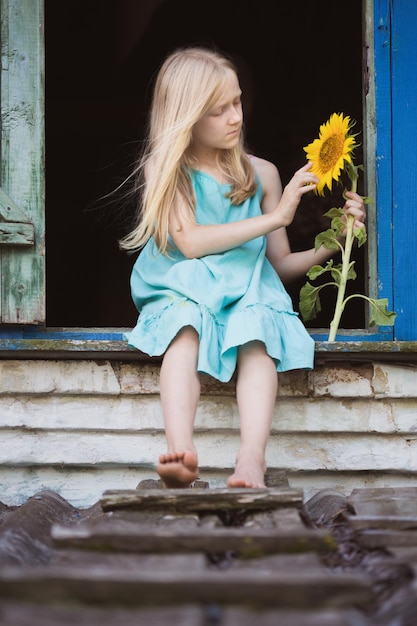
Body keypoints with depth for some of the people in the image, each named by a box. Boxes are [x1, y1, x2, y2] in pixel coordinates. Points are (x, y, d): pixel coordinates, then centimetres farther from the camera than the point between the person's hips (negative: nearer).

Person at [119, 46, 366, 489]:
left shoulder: (260, 173, 14)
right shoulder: (163, 167, 6)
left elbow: (281, 266, 16)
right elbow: (190, 241, -11)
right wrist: (276, 216, -13)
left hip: (246, 294, 2)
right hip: (182, 294, -1)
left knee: (257, 334, -34)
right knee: (186, 328, -37)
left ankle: (252, 458, -56)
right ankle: (181, 451, -57)